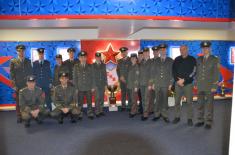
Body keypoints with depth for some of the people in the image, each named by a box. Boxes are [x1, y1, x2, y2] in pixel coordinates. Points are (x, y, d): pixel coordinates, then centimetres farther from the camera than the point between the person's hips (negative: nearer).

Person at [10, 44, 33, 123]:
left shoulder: (28, 61, 8)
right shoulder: (13, 61, -1)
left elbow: (31, 72, 11)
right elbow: (11, 74, -2)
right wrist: (14, 85, -7)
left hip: (28, 85, 2)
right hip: (18, 85, -2)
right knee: (18, 101, 6)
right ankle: (19, 116, 16)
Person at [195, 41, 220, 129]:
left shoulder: (215, 59, -4)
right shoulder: (199, 59, 9)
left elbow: (216, 74, -8)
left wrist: (214, 86, -12)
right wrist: (196, 83, 6)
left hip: (210, 86, -4)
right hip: (200, 86, 4)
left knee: (209, 105, 2)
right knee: (200, 104, 8)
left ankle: (208, 122, 13)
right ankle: (200, 120, 19)